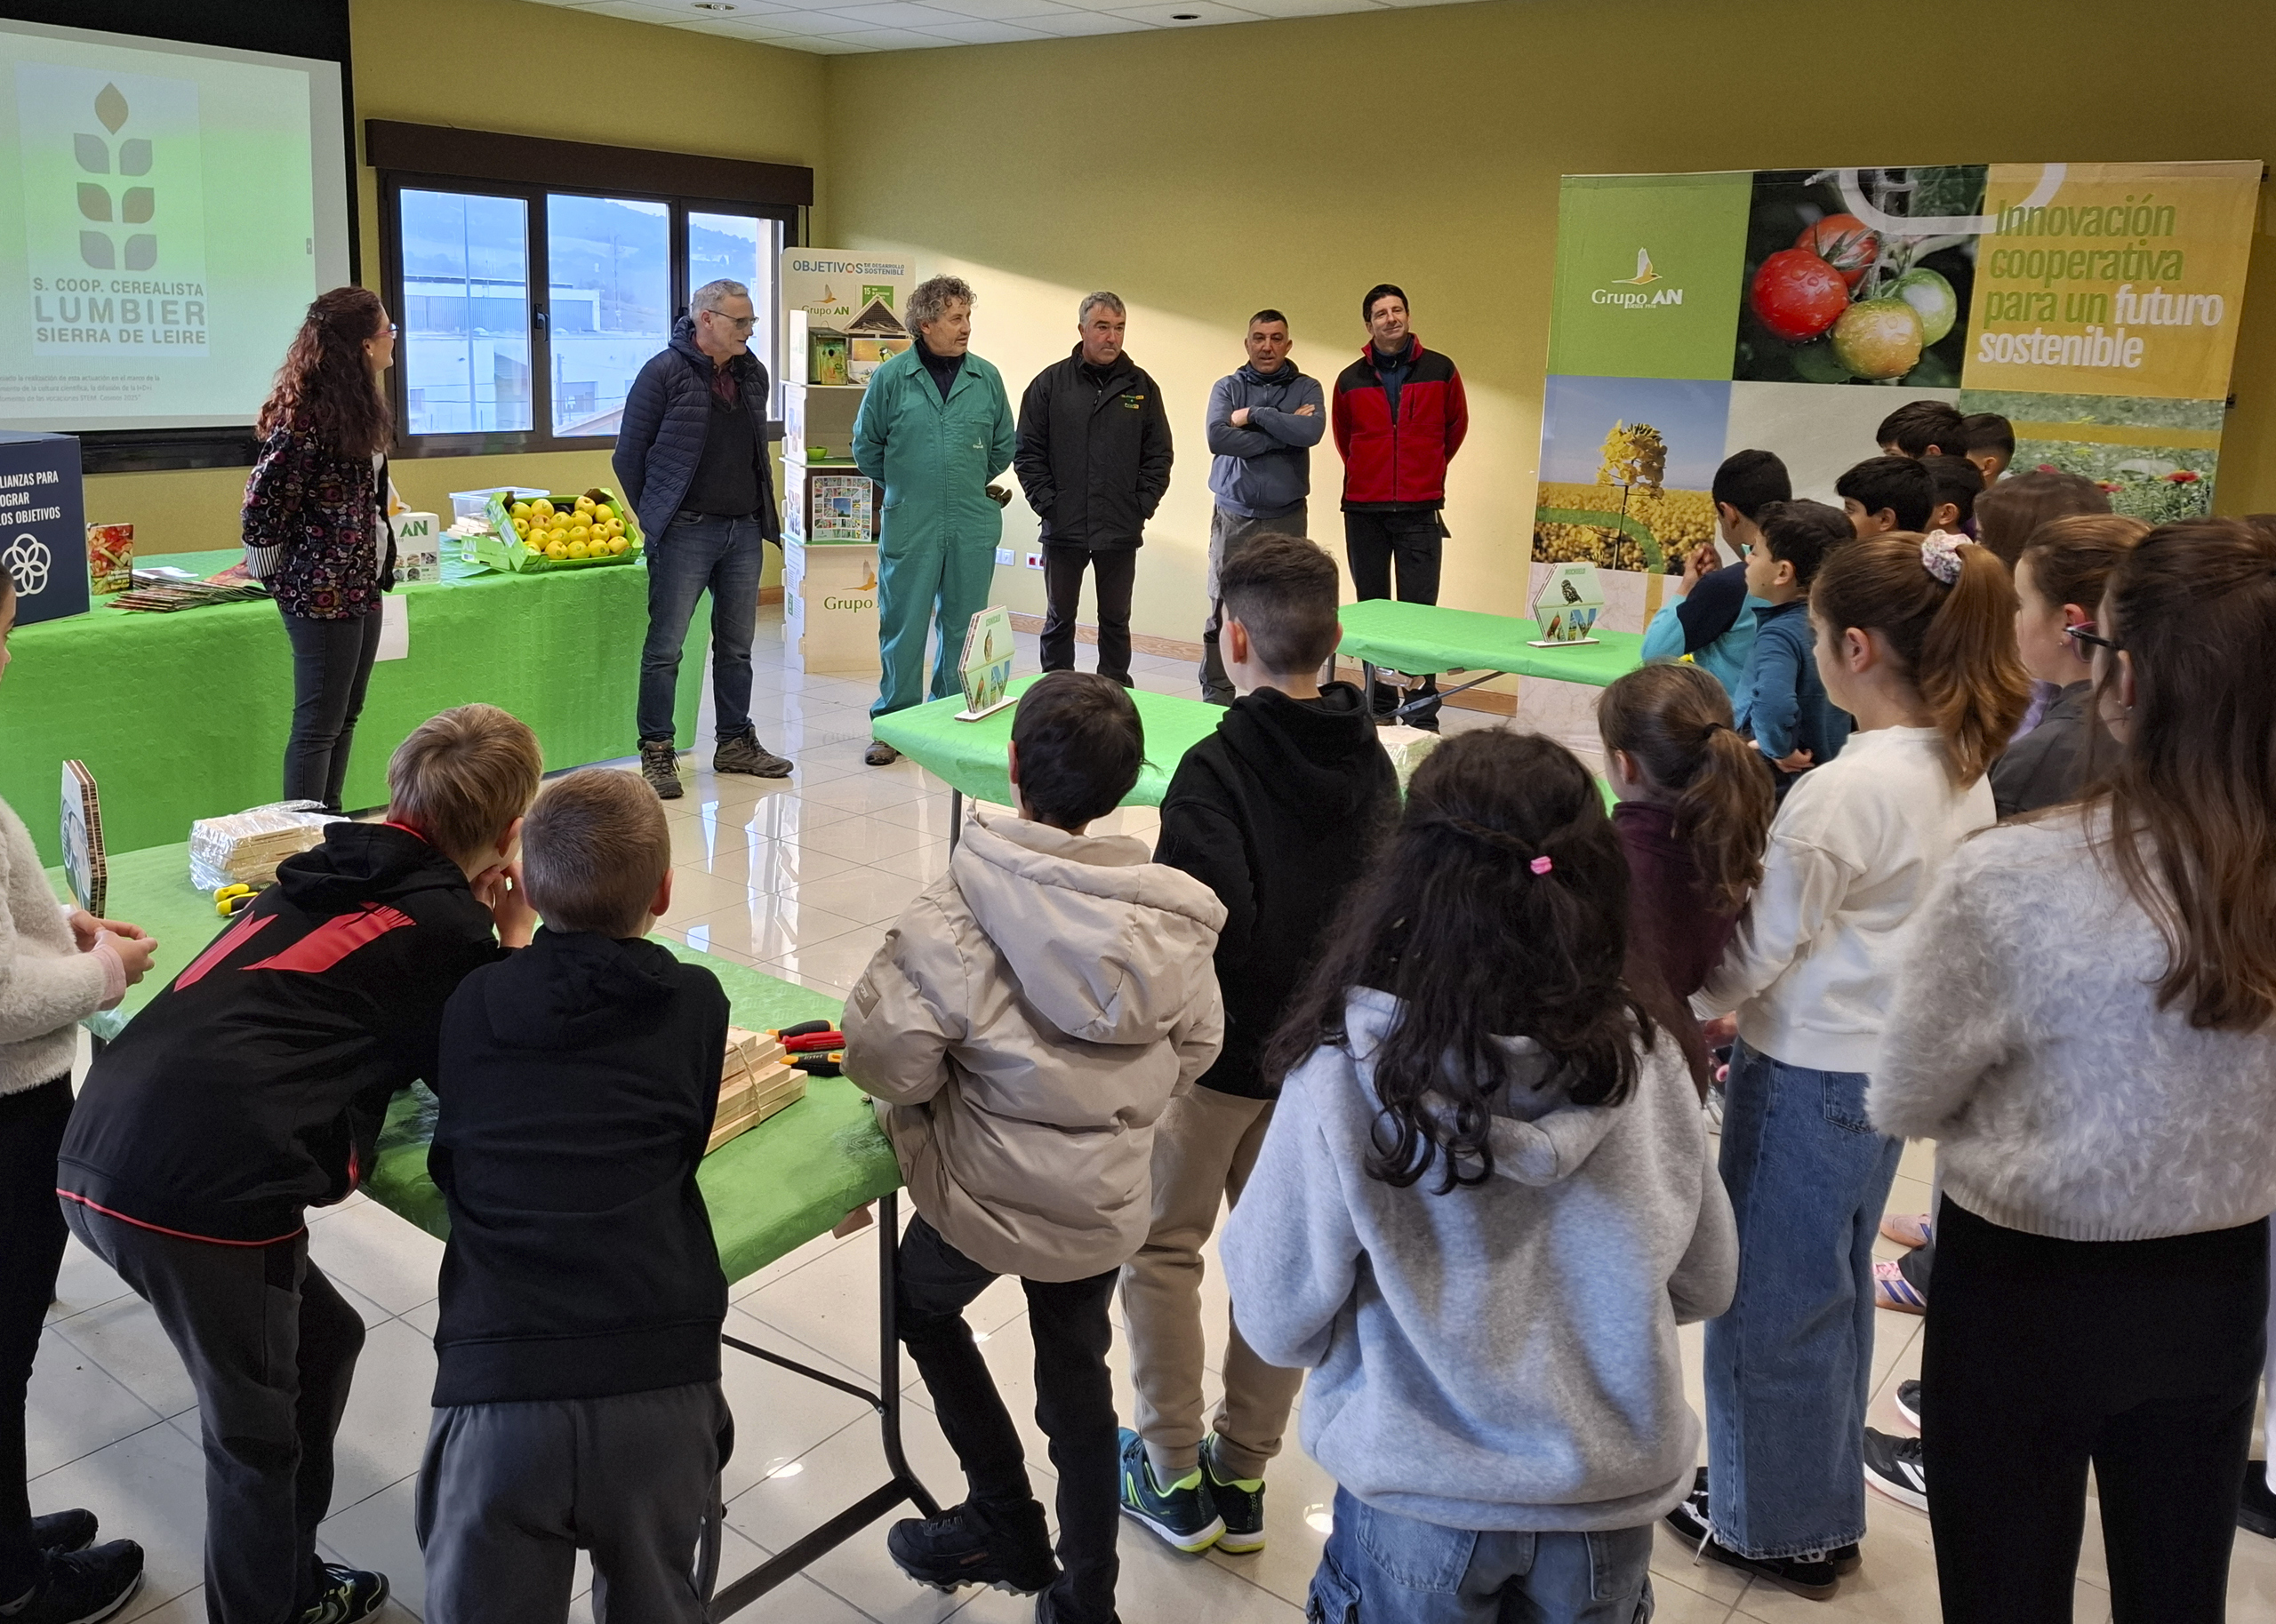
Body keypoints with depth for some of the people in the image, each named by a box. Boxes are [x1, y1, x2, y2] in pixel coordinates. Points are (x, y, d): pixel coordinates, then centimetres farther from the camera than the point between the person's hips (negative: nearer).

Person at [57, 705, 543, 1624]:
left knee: (321, 1337, 24)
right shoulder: (447, 927, -4)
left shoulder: (323, 875, 17)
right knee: (257, 1434, 11)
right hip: (206, 1193, -8)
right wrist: (515, 934, 14)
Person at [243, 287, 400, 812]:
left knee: (345, 719, 15)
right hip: (321, 591, -9)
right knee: (318, 727, -3)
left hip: (361, 586, 9)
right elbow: (262, 502, -17)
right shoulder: (305, 415, -18)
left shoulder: (354, 406, 11)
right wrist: (278, 566, -4)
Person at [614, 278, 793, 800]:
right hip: (684, 533, -6)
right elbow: (629, 456, -3)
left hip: (744, 531, 6)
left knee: (736, 646, 13)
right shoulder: (665, 372, -7)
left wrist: (758, 513, 16)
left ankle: (736, 742, 23)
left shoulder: (753, 374, 11)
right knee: (665, 647, -2)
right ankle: (657, 752, 6)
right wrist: (656, 519, 1)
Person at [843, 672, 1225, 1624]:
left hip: (985, 1188, -4)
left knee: (921, 1305, 27)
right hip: (1107, 1201, 4)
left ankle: (1005, 1525, 30)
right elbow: (1193, 1051, 1)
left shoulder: (958, 910, -23)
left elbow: (888, 1061, -25)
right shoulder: (1170, 917, -9)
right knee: (1078, 1380, 22)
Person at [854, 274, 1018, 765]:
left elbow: (1004, 445, 17)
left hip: (974, 526, 2)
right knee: (902, 627, 2)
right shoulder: (891, 377, -3)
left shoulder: (986, 378, 4)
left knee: (964, 628, 8)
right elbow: (866, 445, 9)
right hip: (908, 525, -2)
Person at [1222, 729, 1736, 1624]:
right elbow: (1704, 1281, 0)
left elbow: (1279, 1320, -13)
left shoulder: (1347, 1070, -23)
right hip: (1613, 1491, 2)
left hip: (1419, 1499, -2)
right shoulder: (1641, 1054, -15)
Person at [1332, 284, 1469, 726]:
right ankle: (1379, 704, 15)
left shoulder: (1440, 371, 2)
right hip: (1363, 509, 2)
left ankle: (1422, 712, -2)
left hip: (1420, 510, -2)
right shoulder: (1350, 380, 5)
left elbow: (1456, 426, 16)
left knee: (1419, 610, -5)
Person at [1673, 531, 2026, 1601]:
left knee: (1770, 1299, 10)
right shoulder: (1965, 774, 1)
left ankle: (1768, 1525, 28)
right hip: (1893, 1065, 8)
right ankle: (1823, 1510, 39)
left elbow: (1752, 953, -17)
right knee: (1833, 1290, 22)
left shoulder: (1840, 792, -25)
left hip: (1807, 1075, -8)